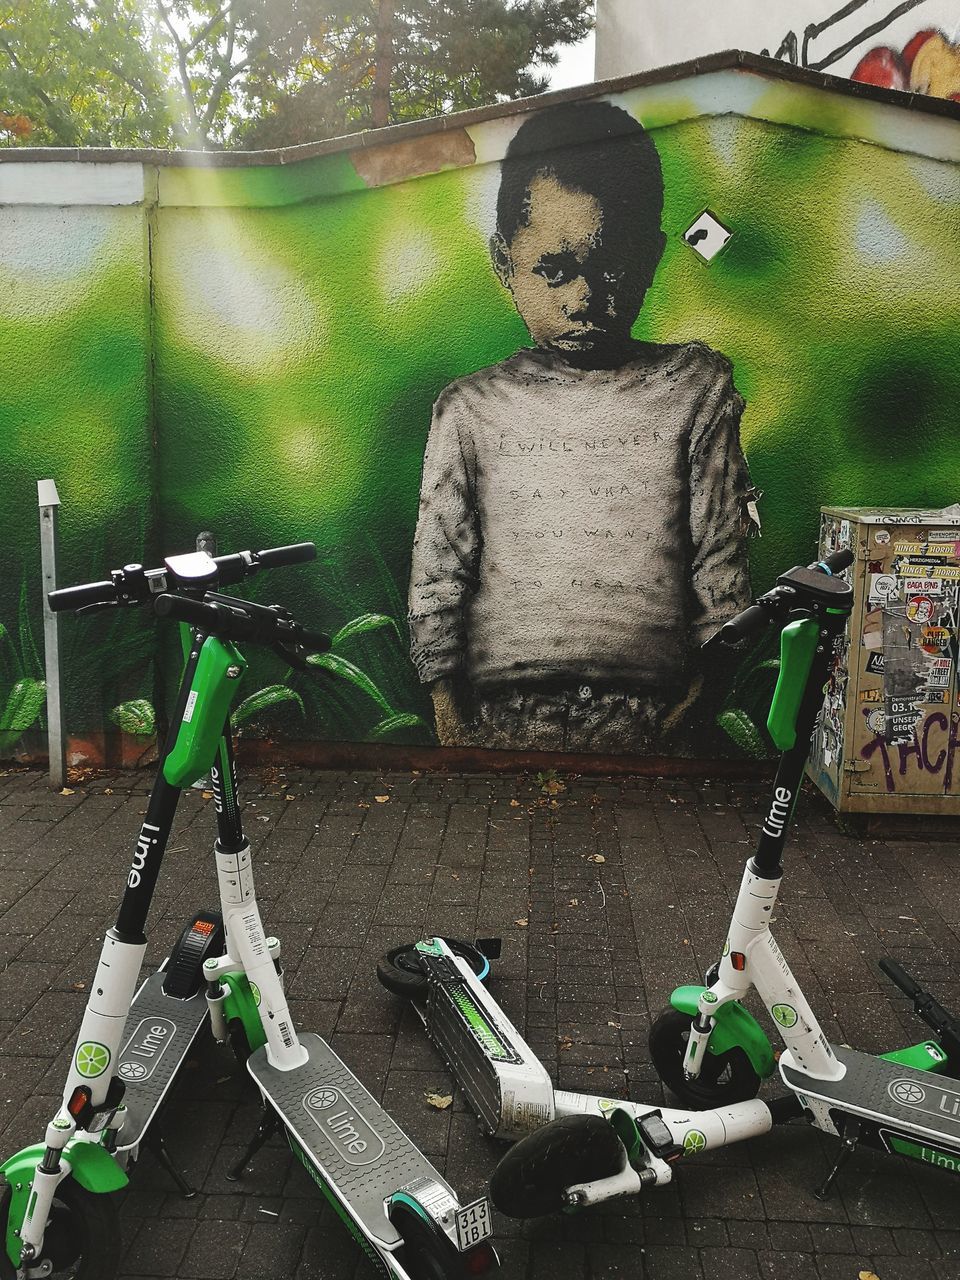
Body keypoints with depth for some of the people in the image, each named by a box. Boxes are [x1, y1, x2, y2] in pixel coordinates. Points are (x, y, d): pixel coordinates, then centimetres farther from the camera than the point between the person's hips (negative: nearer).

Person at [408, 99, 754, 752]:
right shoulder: (472, 409, 3)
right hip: (504, 715, 0)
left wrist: (699, 697, 3)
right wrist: (451, 721, 3)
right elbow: (437, 576, 5)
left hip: (651, 719, 1)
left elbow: (721, 560, 6)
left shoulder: (694, 391, 4)